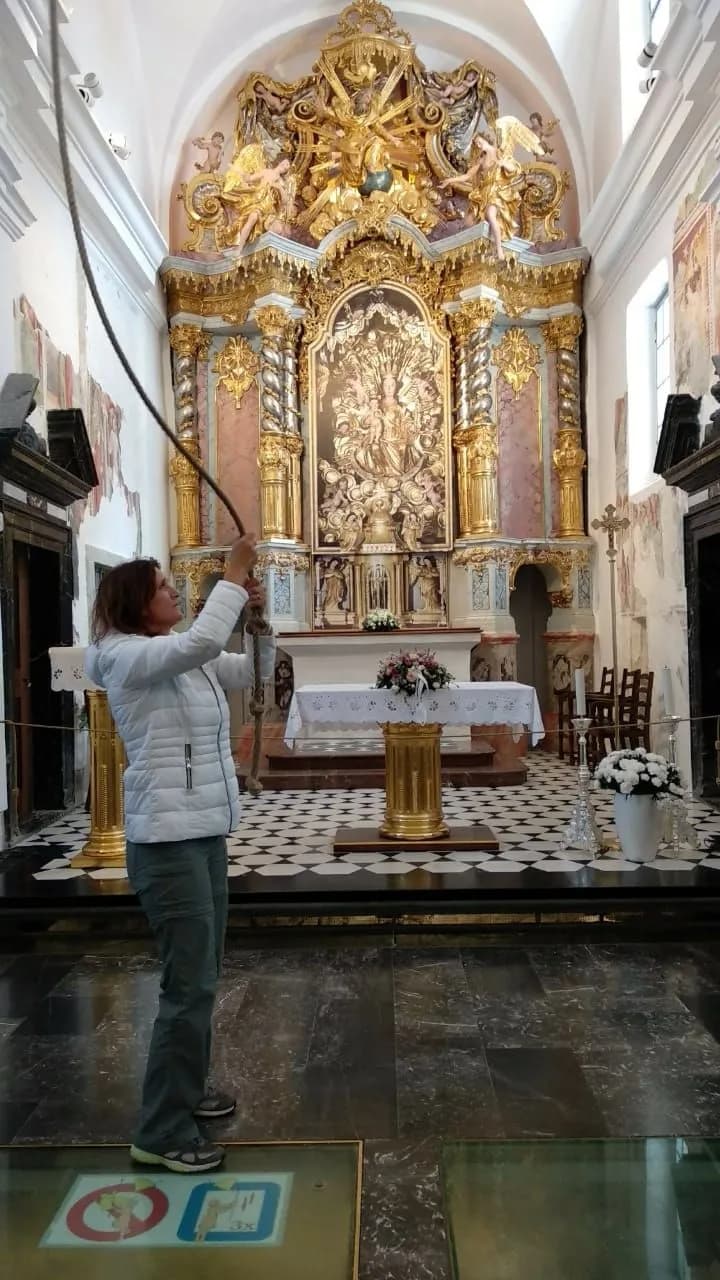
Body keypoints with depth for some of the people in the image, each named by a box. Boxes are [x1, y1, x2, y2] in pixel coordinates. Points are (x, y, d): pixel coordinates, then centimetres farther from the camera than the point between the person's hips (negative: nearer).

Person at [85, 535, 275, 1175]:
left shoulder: (186, 660, 12)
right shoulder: (127, 657, -12)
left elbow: (256, 670, 16)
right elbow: (203, 641, -30)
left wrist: (257, 611, 1)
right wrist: (232, 577, -18)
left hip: (204, 832, 9)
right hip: (167, 839, -9)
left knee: (202, 974, 18)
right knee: (190, 983, -6)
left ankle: (186, 1091, 35)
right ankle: (161, 1133, 7)